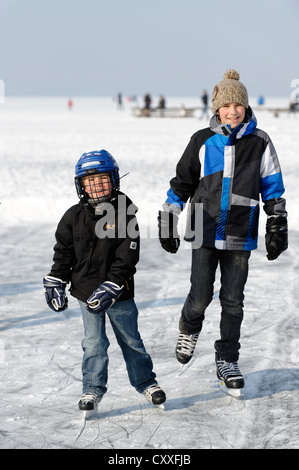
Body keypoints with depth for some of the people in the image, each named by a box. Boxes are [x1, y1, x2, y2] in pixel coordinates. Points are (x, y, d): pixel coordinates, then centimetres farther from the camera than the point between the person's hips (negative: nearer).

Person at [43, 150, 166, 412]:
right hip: (86, 290, 2)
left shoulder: (125, 214, -10)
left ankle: (145, 381, 29)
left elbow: (127, 257, -13)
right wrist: (55, 283, 4)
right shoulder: (74, 216, 0)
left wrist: (111, 287, -20)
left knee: (130, 339, 12)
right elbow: (63, 252, 8)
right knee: (94, 342, 5)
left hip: (120, 293, -2)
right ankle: (93, 389, 17)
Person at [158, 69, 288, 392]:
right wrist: (168, 223, 8)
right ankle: (189, 329, 31)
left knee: (233, 300, 4)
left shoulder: (260, 143, 2)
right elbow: (181, 183, 9)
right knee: (201, 295, -2)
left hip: (240, 235, 0)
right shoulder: (203, 141, 1)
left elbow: (273, 188, 8)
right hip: (205, 232, 0)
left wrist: (277, 228, 5)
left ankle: (227, 360, 17)